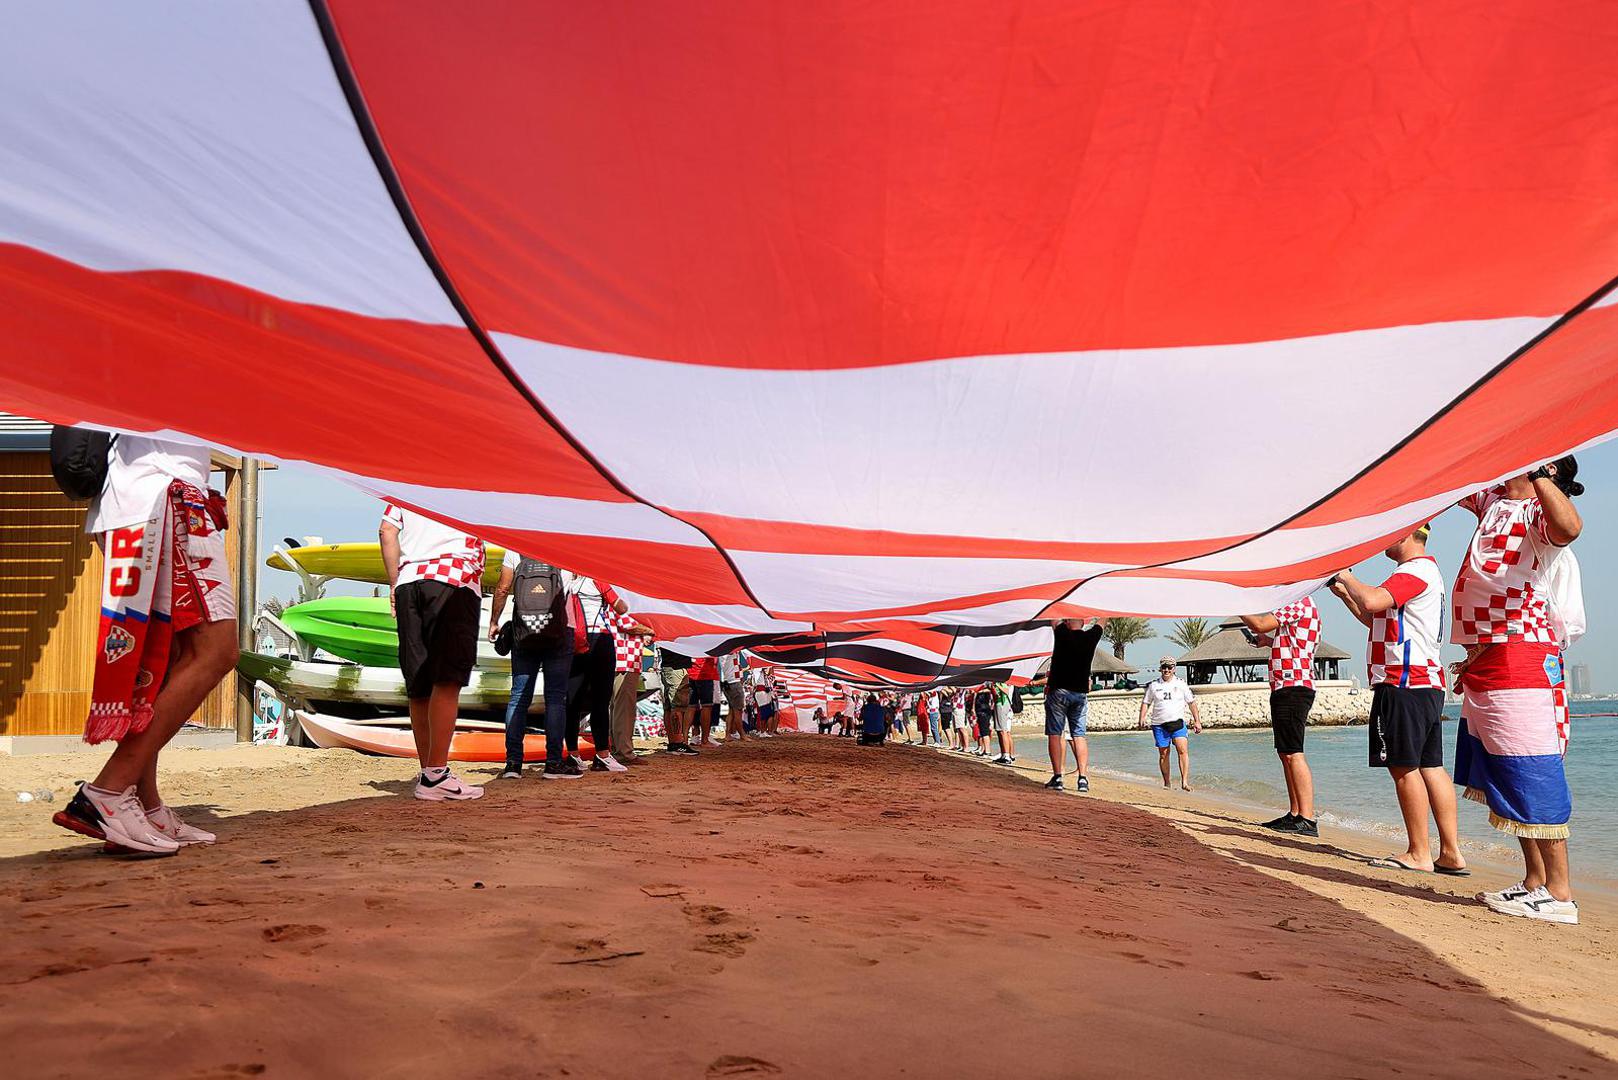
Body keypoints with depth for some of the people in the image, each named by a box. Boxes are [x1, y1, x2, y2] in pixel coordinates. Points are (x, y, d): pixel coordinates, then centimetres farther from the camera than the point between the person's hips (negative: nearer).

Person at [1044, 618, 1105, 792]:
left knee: (1055, 734, 1)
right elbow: (1102, 621, 20)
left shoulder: (1061, 634, -6)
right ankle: (1083, 778, -2)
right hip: (1081, 693, 3)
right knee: (1079, 735, 5)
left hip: (1058, 690, -3)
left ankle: (1057, 777, -5)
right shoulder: (1091, 637, 1)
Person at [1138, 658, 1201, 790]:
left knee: (1183, 750, -16)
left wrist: (1197, 721, 7)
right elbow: (1146, 702, 11)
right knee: (1163, 754, 5)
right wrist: (1142, 717, -5)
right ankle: (1166, 784, 14)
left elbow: (1191, 702, 11)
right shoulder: (1153, 685, 6)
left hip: (1177, 722, -1)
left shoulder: (1181, 683, 5)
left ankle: (1185, 782, -17)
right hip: (1159, 725, 1)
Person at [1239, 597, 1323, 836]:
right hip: (1287, 689, 11)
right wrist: (1270, 642, 24)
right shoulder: (1301, 605, 21)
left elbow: (1260, 624, -18)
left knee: (1293, 754, -13)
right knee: (1286, 754, 14)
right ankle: (1295, 814, 18)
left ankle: (1308, 819, -16)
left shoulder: (1298, 603, -11)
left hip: (1292, 688, -11)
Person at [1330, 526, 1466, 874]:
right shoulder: (1424, 571, 24)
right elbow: (1376, 620, 29)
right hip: (1426, 683, 10)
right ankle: (1451, 854, 10)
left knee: (1404, 767, -6)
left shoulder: (1415, 570, -11)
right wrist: (1344, 594, 21)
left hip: (1405, 683, -10)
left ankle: (1419, 854, -1)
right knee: (1430, 767, 9)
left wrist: (1346, 577, -11)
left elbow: (1372, 601, -28)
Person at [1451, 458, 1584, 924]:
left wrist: (1536, 472, -27)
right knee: (1505, 778, 12)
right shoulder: (1493, 503, 16)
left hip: (1521, 656, -9)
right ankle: (1534, 882, 20)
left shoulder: (1540, 512, -9)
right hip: (1482, 659, 9)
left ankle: (1559, 894, -3)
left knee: (1534, 775, -8)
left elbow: (1569, 527, -33)